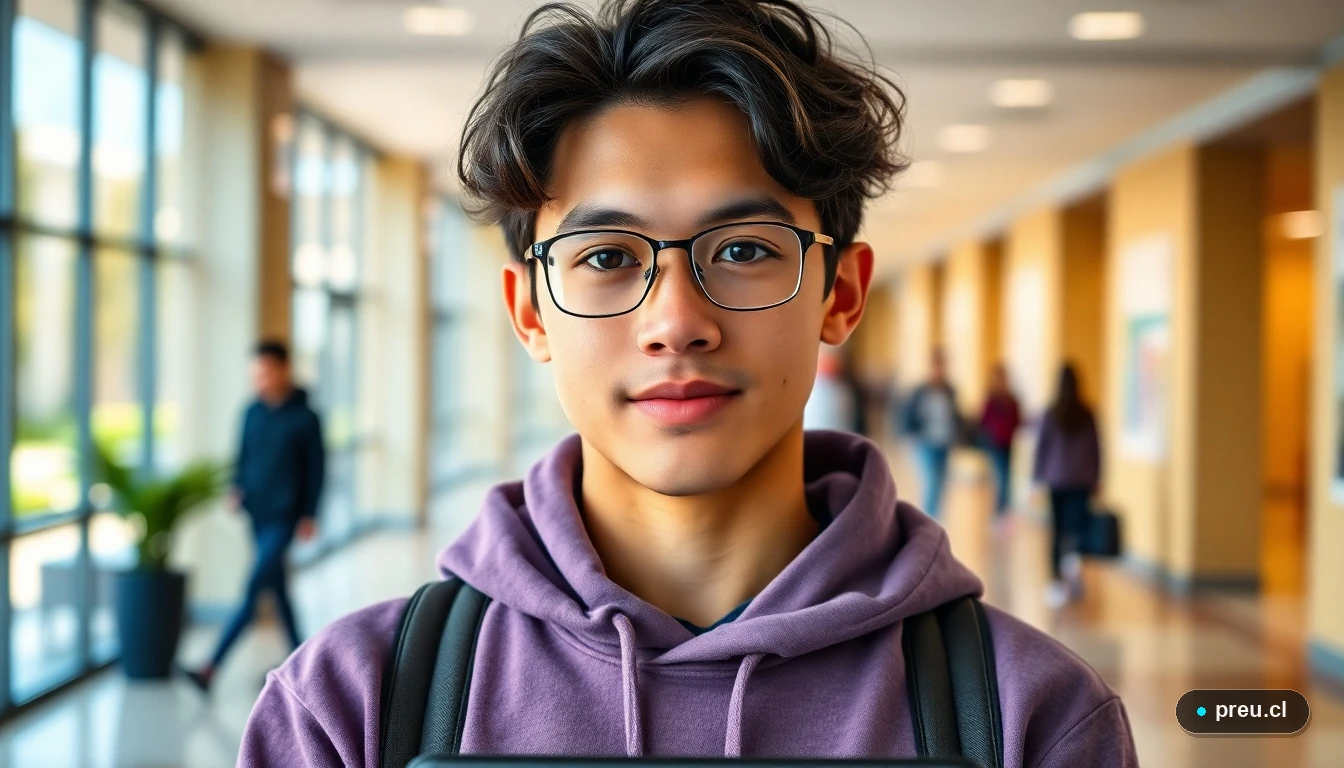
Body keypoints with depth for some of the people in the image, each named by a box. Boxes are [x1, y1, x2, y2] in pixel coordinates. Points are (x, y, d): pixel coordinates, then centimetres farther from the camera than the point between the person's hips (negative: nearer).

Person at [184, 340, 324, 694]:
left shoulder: (305, 418, -8)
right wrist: (237, 488, -3)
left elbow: (316, 467, -4)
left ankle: (210, 669, -17)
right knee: (277, 589, 14)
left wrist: (309, 515, -4)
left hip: (284, 516, -6)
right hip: (257, 513, 6)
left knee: (252, 590, -12)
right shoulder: (253, 412, 6)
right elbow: (244, 455, 15)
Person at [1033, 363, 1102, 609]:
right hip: (1082, 481, 1)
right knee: (1075, 525, 1)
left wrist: (1038, 479, 7)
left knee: (1057, 530, 6)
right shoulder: (1088, 415, 0)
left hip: (1056, 480, -1)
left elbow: (1041, 447, -1)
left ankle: (1057, 581, 7)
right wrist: (1096, 479, 17)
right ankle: (1072, 555, -28)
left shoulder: (1050, 415, -4)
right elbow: (1095, 448, 7)